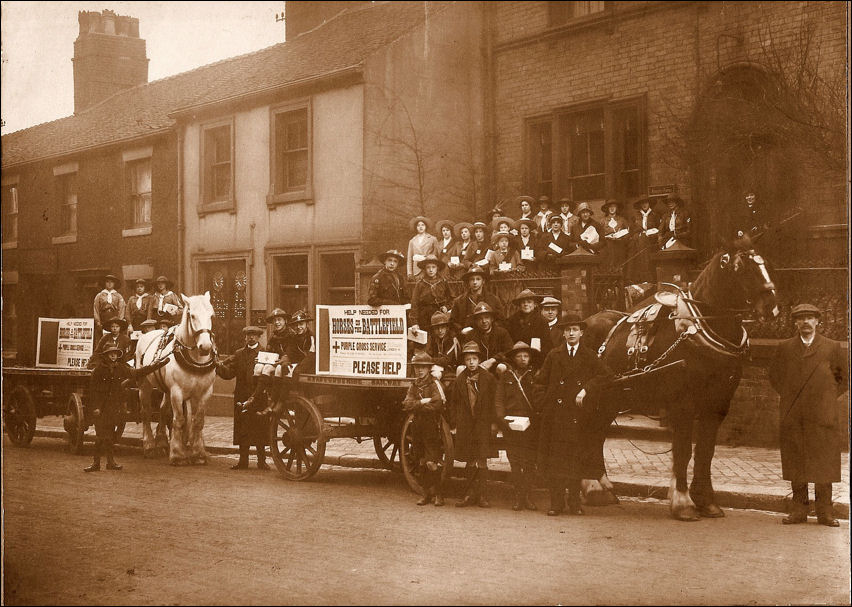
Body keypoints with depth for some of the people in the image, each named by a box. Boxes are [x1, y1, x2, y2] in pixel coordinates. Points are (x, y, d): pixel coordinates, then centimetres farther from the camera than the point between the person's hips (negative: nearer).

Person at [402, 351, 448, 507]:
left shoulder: (435, 383, -5)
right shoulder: (414, 385, 13)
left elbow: (436, 405, -20)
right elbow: (406, 405, -2)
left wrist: (415, 405, -11)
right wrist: (423, 402, -17)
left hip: (432, 428, -6)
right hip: (417, 428, 6)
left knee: (432, 462, -11)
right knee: (423, 462, 11)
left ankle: (438, 494, -1)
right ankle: (427, 493, 19)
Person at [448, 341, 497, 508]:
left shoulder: (488, 379, 2)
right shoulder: (459, 380, 7)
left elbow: (495, 402, 5)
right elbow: (453, 404, 10)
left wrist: (494, 422, 1)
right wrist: (453, 424, 4)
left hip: (483, 426, -2)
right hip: (465, 426, 2)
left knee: (481, 462, -5)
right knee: (470, 462, 7)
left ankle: (481, 496, 2)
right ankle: (471, 495, 15)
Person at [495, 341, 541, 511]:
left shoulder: (535, 376, 11)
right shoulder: (505, 376, 11)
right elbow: (499, 400, 7)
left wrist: (538, 417, -3)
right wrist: (502, 419, -7)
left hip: (531, 425, 0)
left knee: (530, 462, -1)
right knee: (515, 462, 0)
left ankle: (525, 495, 6)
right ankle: (518, 496, 5)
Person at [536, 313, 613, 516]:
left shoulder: (589, 356, 7)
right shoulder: (554, 355, 8)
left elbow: (606, 375, -4)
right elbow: (541, 381, 11)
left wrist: (586, 389, -12)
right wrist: (550, 395, -1)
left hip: (579, 413, 0)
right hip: (556, 412, 0)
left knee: (576, 458, 3)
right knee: (556, 457, -2)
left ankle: (574, 502, 11)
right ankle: (556, 503, 2)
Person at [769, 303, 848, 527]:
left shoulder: (833, 348, 6)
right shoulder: (784, 348, 10)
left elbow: (845, 376, 13)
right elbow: (774, 375, 20)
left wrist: (831, 396, 5)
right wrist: (787, 396, 9)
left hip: (823, 416, -1)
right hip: (793, 416, 1)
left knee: (824, 465, 1)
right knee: (795, 466, 3)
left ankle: (824, 512, 9)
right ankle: (798, 510, 10)